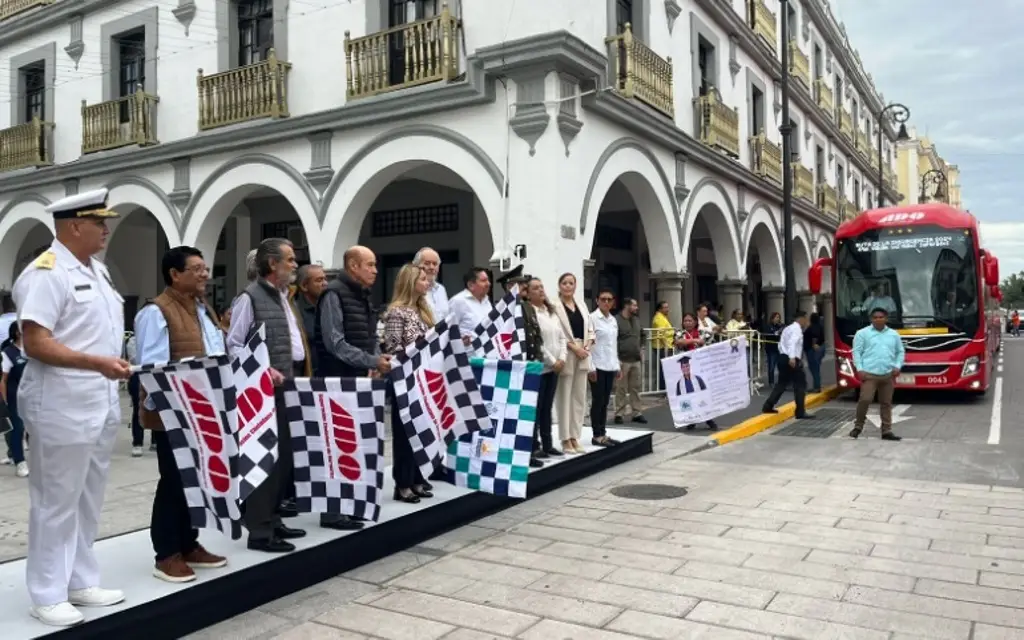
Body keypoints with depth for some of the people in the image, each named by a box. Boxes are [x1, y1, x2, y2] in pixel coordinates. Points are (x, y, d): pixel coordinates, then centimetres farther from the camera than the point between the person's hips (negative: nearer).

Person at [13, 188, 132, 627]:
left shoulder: (97, 270, 14)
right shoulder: (46, 273, -14)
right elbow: (35, 343, -21)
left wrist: (115, 366, 13)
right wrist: (97, 363, -27)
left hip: (101, 402, 9)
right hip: (62, 406, -9)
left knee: (88, 500, 16)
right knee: (57, 502, 2)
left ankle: (81, 582, 28)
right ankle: (48, 596, 15)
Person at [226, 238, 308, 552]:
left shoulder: (283, 297, 17)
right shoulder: (250, 297, -10)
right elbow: (232, 345, -13)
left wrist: (297, 369, 13)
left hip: (286, 388, 9)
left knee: (284, 457, 13)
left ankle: (272, 521, 24)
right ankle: (259, 531, 2)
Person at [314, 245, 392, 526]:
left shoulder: (364, 296, 15)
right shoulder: (334, 294, -12)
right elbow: (335, 343, -19)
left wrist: (379, 360, 0)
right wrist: (372, 362, -20)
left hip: (359, 380, 9)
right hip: (338, 381, -9)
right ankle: (332, 510, 5)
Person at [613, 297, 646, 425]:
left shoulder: (636, 320, 15)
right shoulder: (616, 320, -10)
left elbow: (641, 335, 29)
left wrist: (641, 349, 16)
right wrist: (616, 357, -15)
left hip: (636, 360, 7)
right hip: (623, 360, -7)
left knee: (635, 388, 9)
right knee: (621, 389, -2)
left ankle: (637, 413, 15)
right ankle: (619, 414, 5)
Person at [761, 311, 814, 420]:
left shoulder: (788, 328, 21)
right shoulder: (797, 329, -8)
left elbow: (781, 345, 22)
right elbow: (792, 343, -26)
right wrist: (792, 357, -37)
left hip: (783, 358, 9)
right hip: (792, 360, -9)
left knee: (781, 383, 17)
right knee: (800, 385, -3)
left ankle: (768, 406, 15)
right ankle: (801, 412, -2)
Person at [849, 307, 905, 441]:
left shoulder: (894, 334, 13)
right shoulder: (862, 333, 2)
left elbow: (900, 352, 18)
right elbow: (857, 352, -1)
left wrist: (898, 366, 3)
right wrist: (859, 369, -10)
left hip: (888, 374, 4)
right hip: (869, 373, -4)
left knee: (886, 403, 7)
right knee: (865, 400, -14)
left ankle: (887, 431, 13)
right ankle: (858, 426, 3)